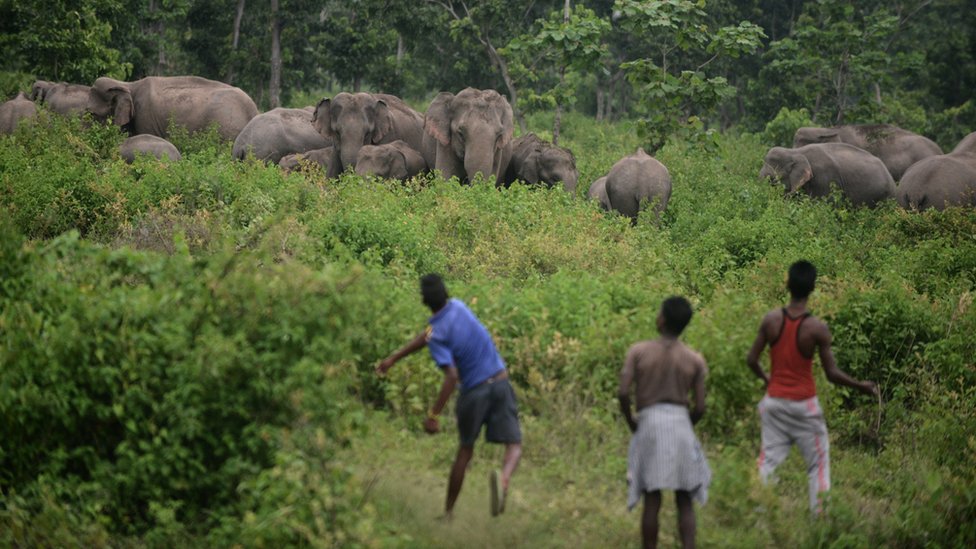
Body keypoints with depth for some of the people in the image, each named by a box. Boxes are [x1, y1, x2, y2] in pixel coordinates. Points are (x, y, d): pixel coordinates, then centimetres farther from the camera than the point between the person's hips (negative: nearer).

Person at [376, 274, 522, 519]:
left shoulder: (437, 335, -16)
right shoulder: (458, 308, 1)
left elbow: (452, 376, -25)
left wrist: (433, 415, -22)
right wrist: (393, 358, 18)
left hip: (474, 391, -3)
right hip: (500, 382, 3)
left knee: (465, 451, 15)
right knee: (514, 445, 2)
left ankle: (448, 511, 23)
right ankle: (504, 476, -32)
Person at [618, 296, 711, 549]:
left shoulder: (638, 351, -2)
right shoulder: (695, 360, 2)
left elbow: (623, 393, -9)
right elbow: (700, 408, 0)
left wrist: (630, 422, 9)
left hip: (649, 425, 0)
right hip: (680, 424, 0)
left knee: (652, 499, 6)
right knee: (684, 500, 7)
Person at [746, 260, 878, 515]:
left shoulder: (771, 320, -7)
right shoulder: (817, 328, -15)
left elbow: (751, 359, -2)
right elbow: (832, 374, -12)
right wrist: (861, 386, 3)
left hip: (774, 401, 3)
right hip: (804, 404, -3)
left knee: (769, 459, 10)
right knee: (818, 461, 9)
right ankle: (820, 513, 6)